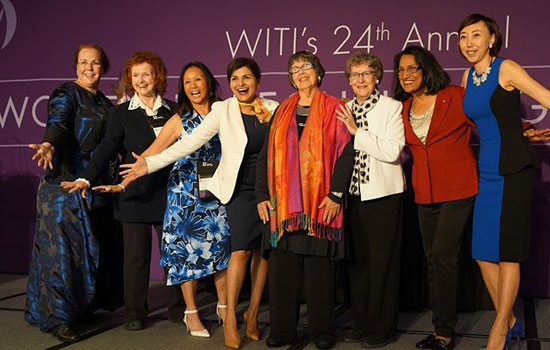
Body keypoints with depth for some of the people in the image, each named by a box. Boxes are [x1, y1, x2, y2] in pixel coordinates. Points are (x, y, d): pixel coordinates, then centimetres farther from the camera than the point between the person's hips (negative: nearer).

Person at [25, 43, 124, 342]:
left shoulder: (104, 103, 18)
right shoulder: (65, 95, -4)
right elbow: (57, 122, -24)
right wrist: (48, 145, -43)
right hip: (67, 184, -7)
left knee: (96, 248, 11)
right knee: (64, 249, -5)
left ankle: (86, 306, 24)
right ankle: (57, 317, 4)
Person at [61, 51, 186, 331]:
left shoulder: (173, 110, 9)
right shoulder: (121, 113, 4)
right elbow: (106, 149, -7)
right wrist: (86, 178, -21)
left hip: (168, 193, 2)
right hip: (134, 195, -1)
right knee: (135, 255, 4)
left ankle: (178, 308, 20)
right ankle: (134, 312, 16)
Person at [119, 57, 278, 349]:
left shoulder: (272, 108, 4)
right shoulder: (222, 110, -2)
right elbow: (190, 142, -7)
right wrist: (151, 163, -14)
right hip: (241, 189, -2)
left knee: (262, 251, 4)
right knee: (241, 251, -13)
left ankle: (253, 313, 19)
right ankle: (230, 319, 0)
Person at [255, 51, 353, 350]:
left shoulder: (334, 109, 3)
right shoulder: (282, 112, 15)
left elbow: (345, 153, -4)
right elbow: (266, 155, 12)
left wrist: (336, 194, -12)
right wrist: (262, 196, 4)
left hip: (319, 203, -3)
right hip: (283, 202, 3)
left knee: (318, 265, 2)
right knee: (282, 265, 3)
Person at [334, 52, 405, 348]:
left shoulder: (392, 108, -5)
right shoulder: (346, 111, 10)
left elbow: (393, 151, -17)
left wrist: (357, 131, -17)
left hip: (383, 193, -5)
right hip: (354, 193, 5)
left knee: (382, 261, 1)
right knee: (357, 258, 11)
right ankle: (361, 322, 24)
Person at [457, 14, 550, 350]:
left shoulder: (506, 69, -7)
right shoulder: (468, 76, 11)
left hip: (514, 171, -6)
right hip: (486, 172, 6)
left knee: (507, 253, -1)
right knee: (483, 252, 6)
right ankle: (510, 322, 24)